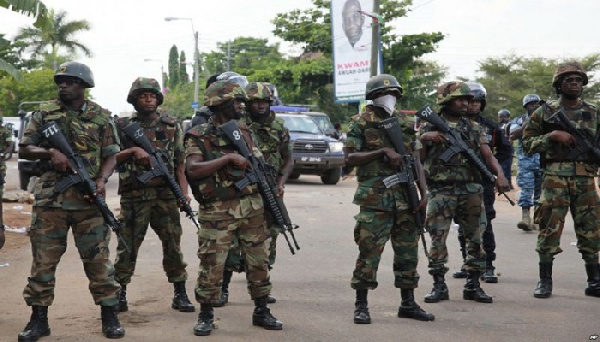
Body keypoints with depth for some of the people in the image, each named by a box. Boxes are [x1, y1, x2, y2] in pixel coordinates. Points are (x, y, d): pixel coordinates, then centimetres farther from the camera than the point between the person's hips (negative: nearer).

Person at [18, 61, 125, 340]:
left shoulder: (100, 116, 5)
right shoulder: (44, 113, 7)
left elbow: (111, 155, 6)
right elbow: (24, 149, 6)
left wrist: (102, 180, -13)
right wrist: (50, 152, -14)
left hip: (87, 199, -1)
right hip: (49, 198, 1)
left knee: (98, 258, 2)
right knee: (43, 259, 4)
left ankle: (110, 316, 12)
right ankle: (39, 319, 13)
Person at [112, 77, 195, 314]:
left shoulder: (171, 126, 10)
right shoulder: (123, 126, 7)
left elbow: (180, 162, 8)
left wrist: (183, 192, -3)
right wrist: (132, 151, -14)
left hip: (165, 195, 1)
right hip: (133, 195, -1)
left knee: (173, 245, 3)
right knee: (127, 246, 2)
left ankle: (180, 294, 10)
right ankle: (120, 294, 11)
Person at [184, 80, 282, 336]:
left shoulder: (244, 131, 11)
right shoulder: (199, 136, -6)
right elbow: (193, 170, -22)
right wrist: (228, 158, -25)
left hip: (252, 207, 5)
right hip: (218, 212, -5)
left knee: (259, 261, 9)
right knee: (212, 265, -2)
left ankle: (261, 311, 22)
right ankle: (206, 315, 15)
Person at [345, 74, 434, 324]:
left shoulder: (405, 123, 14)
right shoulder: (361, 123, 0)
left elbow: (415, 161, 14)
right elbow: (349, 158, -7)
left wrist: (424, 193, 4)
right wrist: (383, 151, -16)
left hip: (405, 196, 5)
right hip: (374, 198, -5)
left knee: (408, 251, 9)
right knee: (369, 250, -5)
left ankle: (408, 304, 19)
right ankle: (361, 306, 4)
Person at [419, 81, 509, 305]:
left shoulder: (474, 129, 12)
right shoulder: (430, 126, 3)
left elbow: (489, 156, 5)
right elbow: (418, 159, -1)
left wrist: (500, 175, -13)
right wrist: (424, 139, -17)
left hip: (471, 191, 3)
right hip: (440, 192, -3)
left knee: (475, 240, 4)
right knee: (437, 240, -5)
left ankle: (473, 285, 13)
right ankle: (439, 286, 4)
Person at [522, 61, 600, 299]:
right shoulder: (545, 112, 4)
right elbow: (527, 142, 2)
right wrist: (553, 136, -11)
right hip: (555, 179, -3)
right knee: (550, 229, -2)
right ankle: (545, 281, 7)